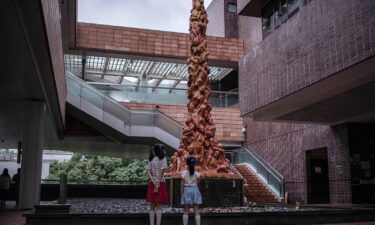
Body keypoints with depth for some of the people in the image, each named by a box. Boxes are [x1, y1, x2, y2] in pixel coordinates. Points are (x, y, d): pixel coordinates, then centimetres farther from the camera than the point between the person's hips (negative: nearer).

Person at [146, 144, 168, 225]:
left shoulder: (150, 160, 5)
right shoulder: (163, 159, -5)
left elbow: (148, 173, -4)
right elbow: (161, 173, -12)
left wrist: (155, 184, -10)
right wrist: (158, 185, -13)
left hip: (152, 184, 3)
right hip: (161, 183, -3)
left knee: (152, 206, 9)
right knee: (158, 206, 4)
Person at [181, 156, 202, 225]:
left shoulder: (184, 173, -5)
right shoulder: (197, 174, -5)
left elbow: (182, 185, -3)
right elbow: (198, 182, 3)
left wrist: (182, 194, 5)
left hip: (186, 190, 0)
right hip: (195, 190, 0)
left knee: (186, 211, 6)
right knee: (196, 211, 5)